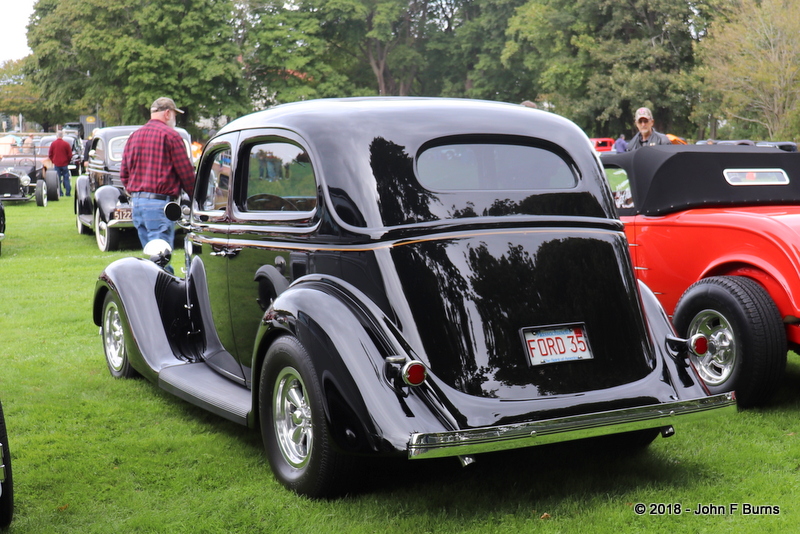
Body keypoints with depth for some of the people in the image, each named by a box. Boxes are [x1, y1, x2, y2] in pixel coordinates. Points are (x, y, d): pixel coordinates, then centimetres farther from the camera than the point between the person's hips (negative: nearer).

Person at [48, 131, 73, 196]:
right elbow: (70, 155, -3)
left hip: (56, 164, 1)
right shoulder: (66, 144, -7)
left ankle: (60, 193, 3)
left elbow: (50, 155, 4)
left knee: (58, 179, 5)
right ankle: (68, 193, 2)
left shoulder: (53, 144, -2)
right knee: (66, 178, 4)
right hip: (64, 164, -1)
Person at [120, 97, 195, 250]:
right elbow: (186, 173, -7)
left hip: (136, 202, 8)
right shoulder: (170, 135, -6)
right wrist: (195, 199, 4)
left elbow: (123, 173, 18)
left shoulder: (134, 136, 16)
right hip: (159, 203, -8)